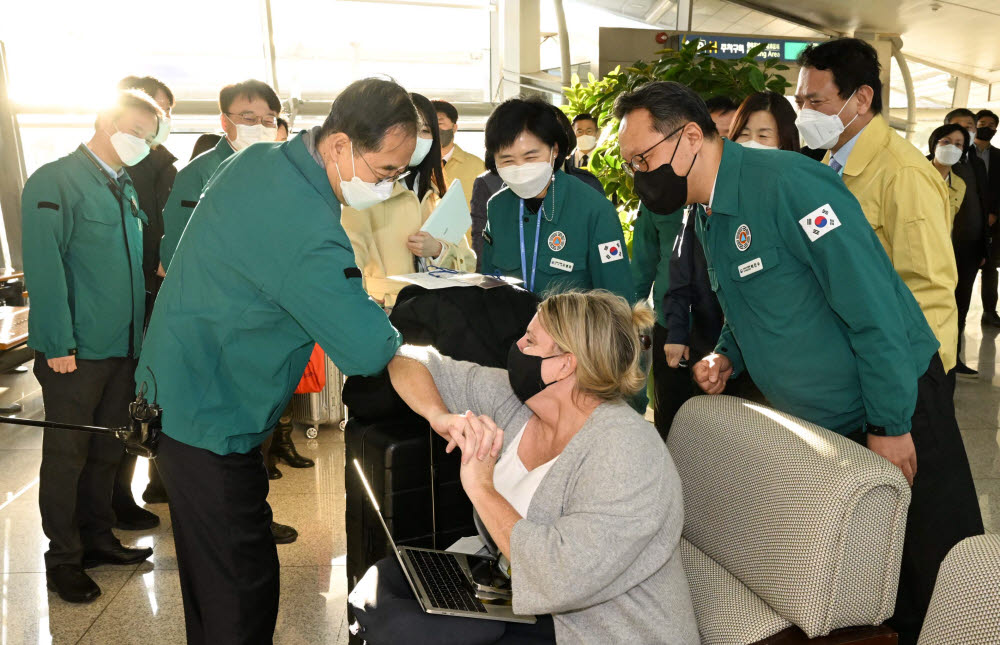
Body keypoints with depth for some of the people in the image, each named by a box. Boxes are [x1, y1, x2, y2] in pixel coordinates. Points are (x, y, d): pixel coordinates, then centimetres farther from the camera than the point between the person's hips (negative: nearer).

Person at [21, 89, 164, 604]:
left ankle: (97, 539, 31)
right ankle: (63, 558, 19)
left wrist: (139, 333, 11)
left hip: (123, 348, 7)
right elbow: (44, 268, -16)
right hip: (75, 351, -7)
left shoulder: (126, 189, 15)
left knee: (106, 450, 16)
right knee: (67, 454, 5)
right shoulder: (55, 181, -9)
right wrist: (58, 344, -20)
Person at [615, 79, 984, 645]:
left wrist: (889, 426, -20)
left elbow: (874, 307, -24)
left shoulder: (787, 182, -23)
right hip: (816, 424, 8)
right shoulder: (708, 218, 5)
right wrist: (727, 357, 0)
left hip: (894, 412, -7)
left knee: (938, 590, 6)